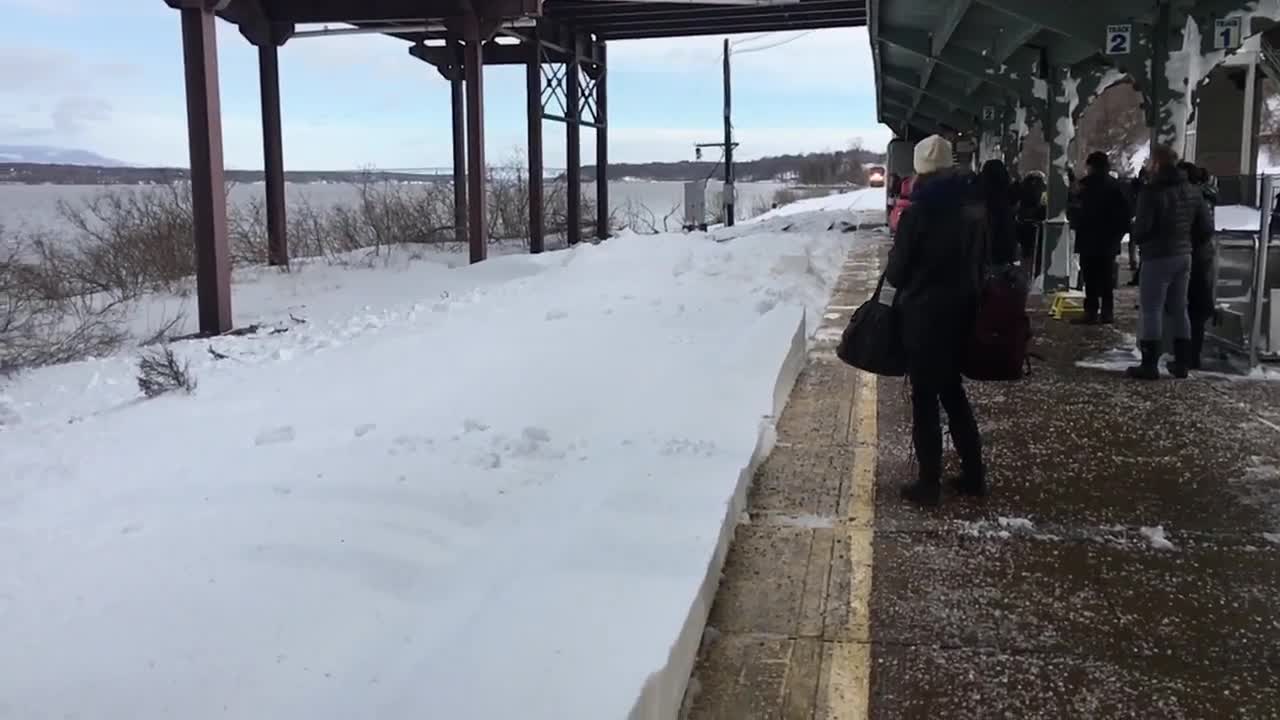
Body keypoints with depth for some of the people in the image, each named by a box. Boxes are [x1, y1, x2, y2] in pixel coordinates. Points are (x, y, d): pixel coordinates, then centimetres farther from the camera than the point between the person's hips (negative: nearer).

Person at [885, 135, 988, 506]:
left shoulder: (918, 212, -17)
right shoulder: (974, 209, 3)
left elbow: (896, 270, -10)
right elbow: (980, 263, 9)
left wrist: (899, 281, 11)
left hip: (924, 313, -6)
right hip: (962, 311, 6)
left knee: (925, 398, 3)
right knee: (953, 390, 19)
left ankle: (929, 483, 8)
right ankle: (974, 474, 23)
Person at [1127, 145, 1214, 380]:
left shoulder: (1152, 192, -17)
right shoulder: (1192, 192, 7)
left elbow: (1141, 230, -21)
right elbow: (1207, 228, 9)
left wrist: (1137, 238, 1)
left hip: (1157, 257, -7)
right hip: (1184, 256, 7)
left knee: (1151, 310, -2)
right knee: (1179, 308, 14)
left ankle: (1150, 365, -4)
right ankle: (1182, 363, 19)